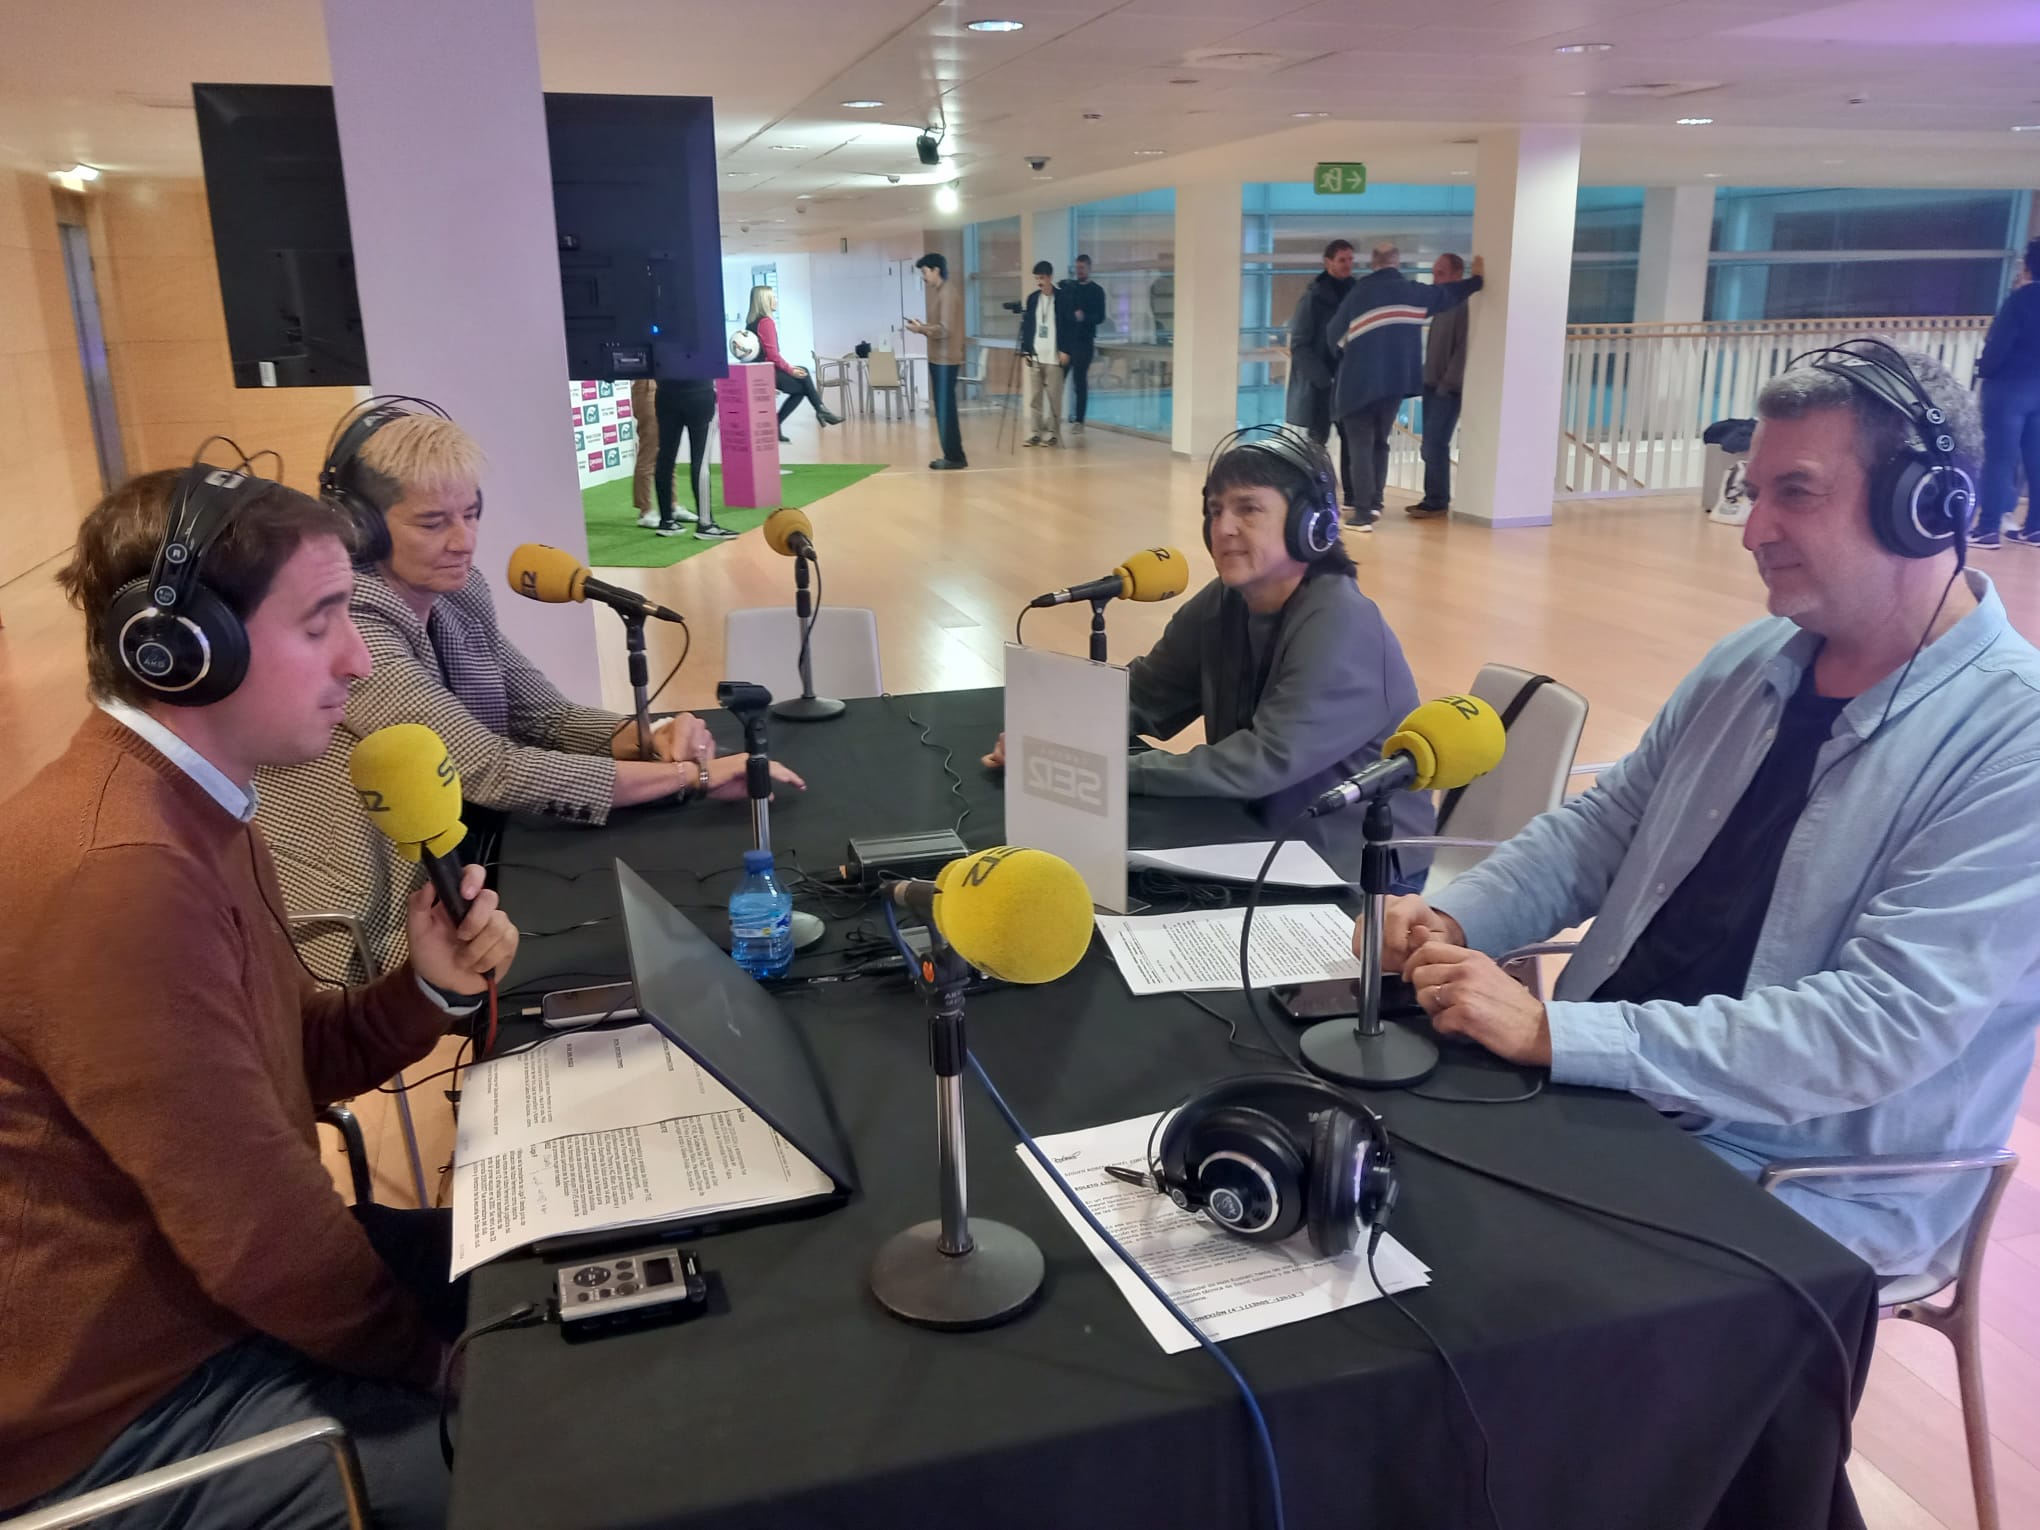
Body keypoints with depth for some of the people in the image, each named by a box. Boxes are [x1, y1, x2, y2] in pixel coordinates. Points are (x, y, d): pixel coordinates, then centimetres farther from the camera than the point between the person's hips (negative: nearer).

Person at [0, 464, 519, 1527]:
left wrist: (430, 989, -10)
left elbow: (288, 1061, 11)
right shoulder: (123, 871, -31)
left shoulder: (194, 810, 5)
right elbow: (262, 1237, -28)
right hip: (119, 1409, -9)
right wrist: (431, 1356, -10)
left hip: (211, 1279, 10)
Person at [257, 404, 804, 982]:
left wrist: (653, 737, -18)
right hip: (353, 940, -7)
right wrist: (692, 775, -30)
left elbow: (546, 717, 3)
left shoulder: (457, 598, 1)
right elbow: (493, 771, -30)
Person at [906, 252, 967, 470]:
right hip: (939, 358, 10)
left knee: (946, 409, -6)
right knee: (943, 408, 12)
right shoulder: (940, 291, 16)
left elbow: (946, 329, -21)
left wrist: (922, 329, -11)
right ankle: (952, 455, 16)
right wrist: (923, 326, 6)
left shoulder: (948, 291, -14)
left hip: (946, 359, -10)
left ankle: (954, 457, -2)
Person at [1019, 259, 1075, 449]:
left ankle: (1053, 433, 4)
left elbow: (1070, 325, -5)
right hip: (1035, 355, 5)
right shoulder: (1032, 298, 11)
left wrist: (1065, 350, -11)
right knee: (1035, 397, 5)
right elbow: (1026, 326, 12)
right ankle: (1038, 432, 11)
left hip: (1054, 356, -5)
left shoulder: (1063, 297, -3)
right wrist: (1024, 351, 6)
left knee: (1054, 397, -3)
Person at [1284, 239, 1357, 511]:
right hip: (1318, 381, -5)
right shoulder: (1313, 296, -7)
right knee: (1317, 438, 0)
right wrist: (1322, 377, -18)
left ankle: (1351, 496, 12)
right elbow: (1299, 344, -11)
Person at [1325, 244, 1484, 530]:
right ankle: (1375, 502, 14)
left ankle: (1364, 511, -10)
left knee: (1360, 445, 0)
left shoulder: (1358, 292, -3)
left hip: (1358, 382, -3)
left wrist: (1343, 353, 23)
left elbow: (1334, 334, 2)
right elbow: (1447, 294, 16)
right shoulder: (1411, 291, 3)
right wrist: (1476, 279, 34)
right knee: (1379, 442, 19)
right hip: (1396, 381, 3)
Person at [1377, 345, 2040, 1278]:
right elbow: (1603, 825, 11)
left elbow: (1883, 1026, -27)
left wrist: (1552, 1033, -31)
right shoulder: (1748, 663, 3)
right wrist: (1454, 920, -8)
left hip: (1815, 1190, -6)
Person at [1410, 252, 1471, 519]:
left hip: (1448, 388, -8)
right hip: (1432, 384, 8)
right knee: (1431, 445, 8)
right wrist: (1427, 380, 11)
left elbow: (1463, 348, -17)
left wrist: (1447, 384, -19)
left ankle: (1437, 501, -4)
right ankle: (1433, 499, 13)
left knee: (1435, 445, -10)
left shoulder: (1463, 305, -11)